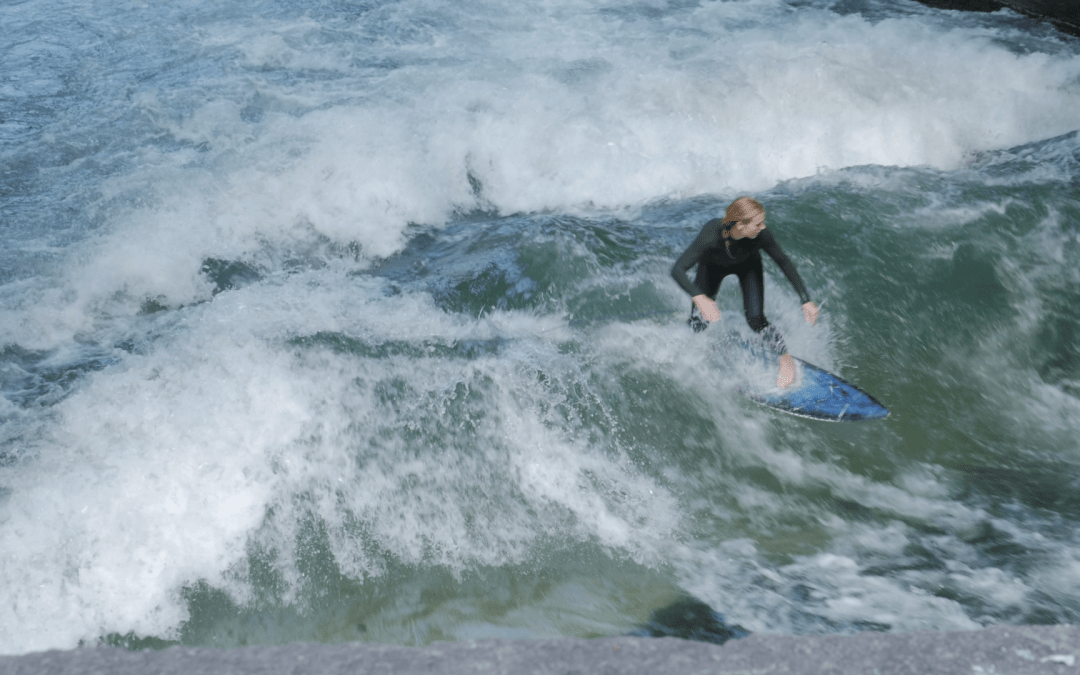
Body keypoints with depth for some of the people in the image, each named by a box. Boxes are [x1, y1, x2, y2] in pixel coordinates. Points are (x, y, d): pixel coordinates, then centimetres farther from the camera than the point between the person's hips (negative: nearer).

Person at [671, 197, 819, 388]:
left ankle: (786, 361, 14)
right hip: (712, 266, 0)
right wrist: (699, 298, -61)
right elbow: (677, 270, -46)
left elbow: (784, 263, -21)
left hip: (748, 265, 1)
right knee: (699, 326, -2)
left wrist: (806, 300, -20)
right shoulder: (711, 234, -45)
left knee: (755, 320, -13)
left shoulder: (761, 235, -38)